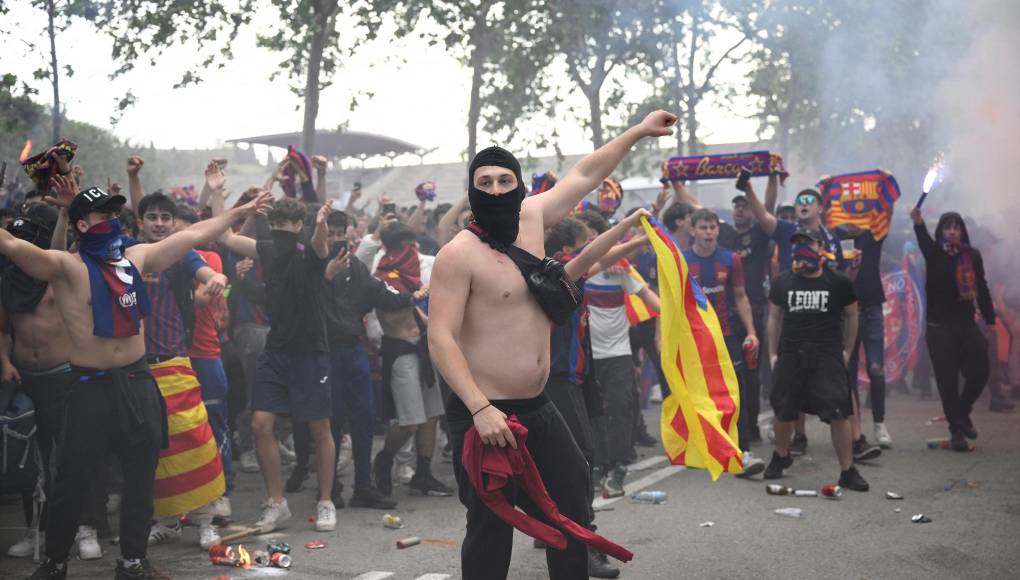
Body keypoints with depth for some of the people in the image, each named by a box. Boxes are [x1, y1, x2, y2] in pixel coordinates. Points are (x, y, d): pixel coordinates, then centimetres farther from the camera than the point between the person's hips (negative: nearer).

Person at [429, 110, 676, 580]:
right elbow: (440, 339, -22)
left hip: (537, 408, 8)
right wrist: (480, 409, -31)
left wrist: (638, 132, 25)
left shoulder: (530, 216, 4)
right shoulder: (459, 254, -16)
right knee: (491, 526, 0)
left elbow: (584, 175, 19)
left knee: (572, 510, 16)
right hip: (484, 413, -8)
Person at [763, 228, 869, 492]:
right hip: (790, 355, 2)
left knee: (839, 413, -10)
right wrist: (772, 353, 9)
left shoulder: (838, 283, -1)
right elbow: (774, 317, 12)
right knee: (784, 411, 11)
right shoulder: (782, 282, 5)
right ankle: (781, 456, 37)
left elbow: (851, 315, 9)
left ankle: (848, 471, 0)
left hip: (827, 355, -2)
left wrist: (847, 350, 5)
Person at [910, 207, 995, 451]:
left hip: (967, 325, 3)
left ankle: (962, 412, 27)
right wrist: (918, 223, -47)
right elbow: (925, 242, -26)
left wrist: (990, 321, 6)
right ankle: (956, 429, 10)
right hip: (940, 328, -3)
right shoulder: (935, 254, -3)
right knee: (947, 379, -2)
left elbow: (982, 289, 9)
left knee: (979, 373, 0)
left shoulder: (972, 255, 6)